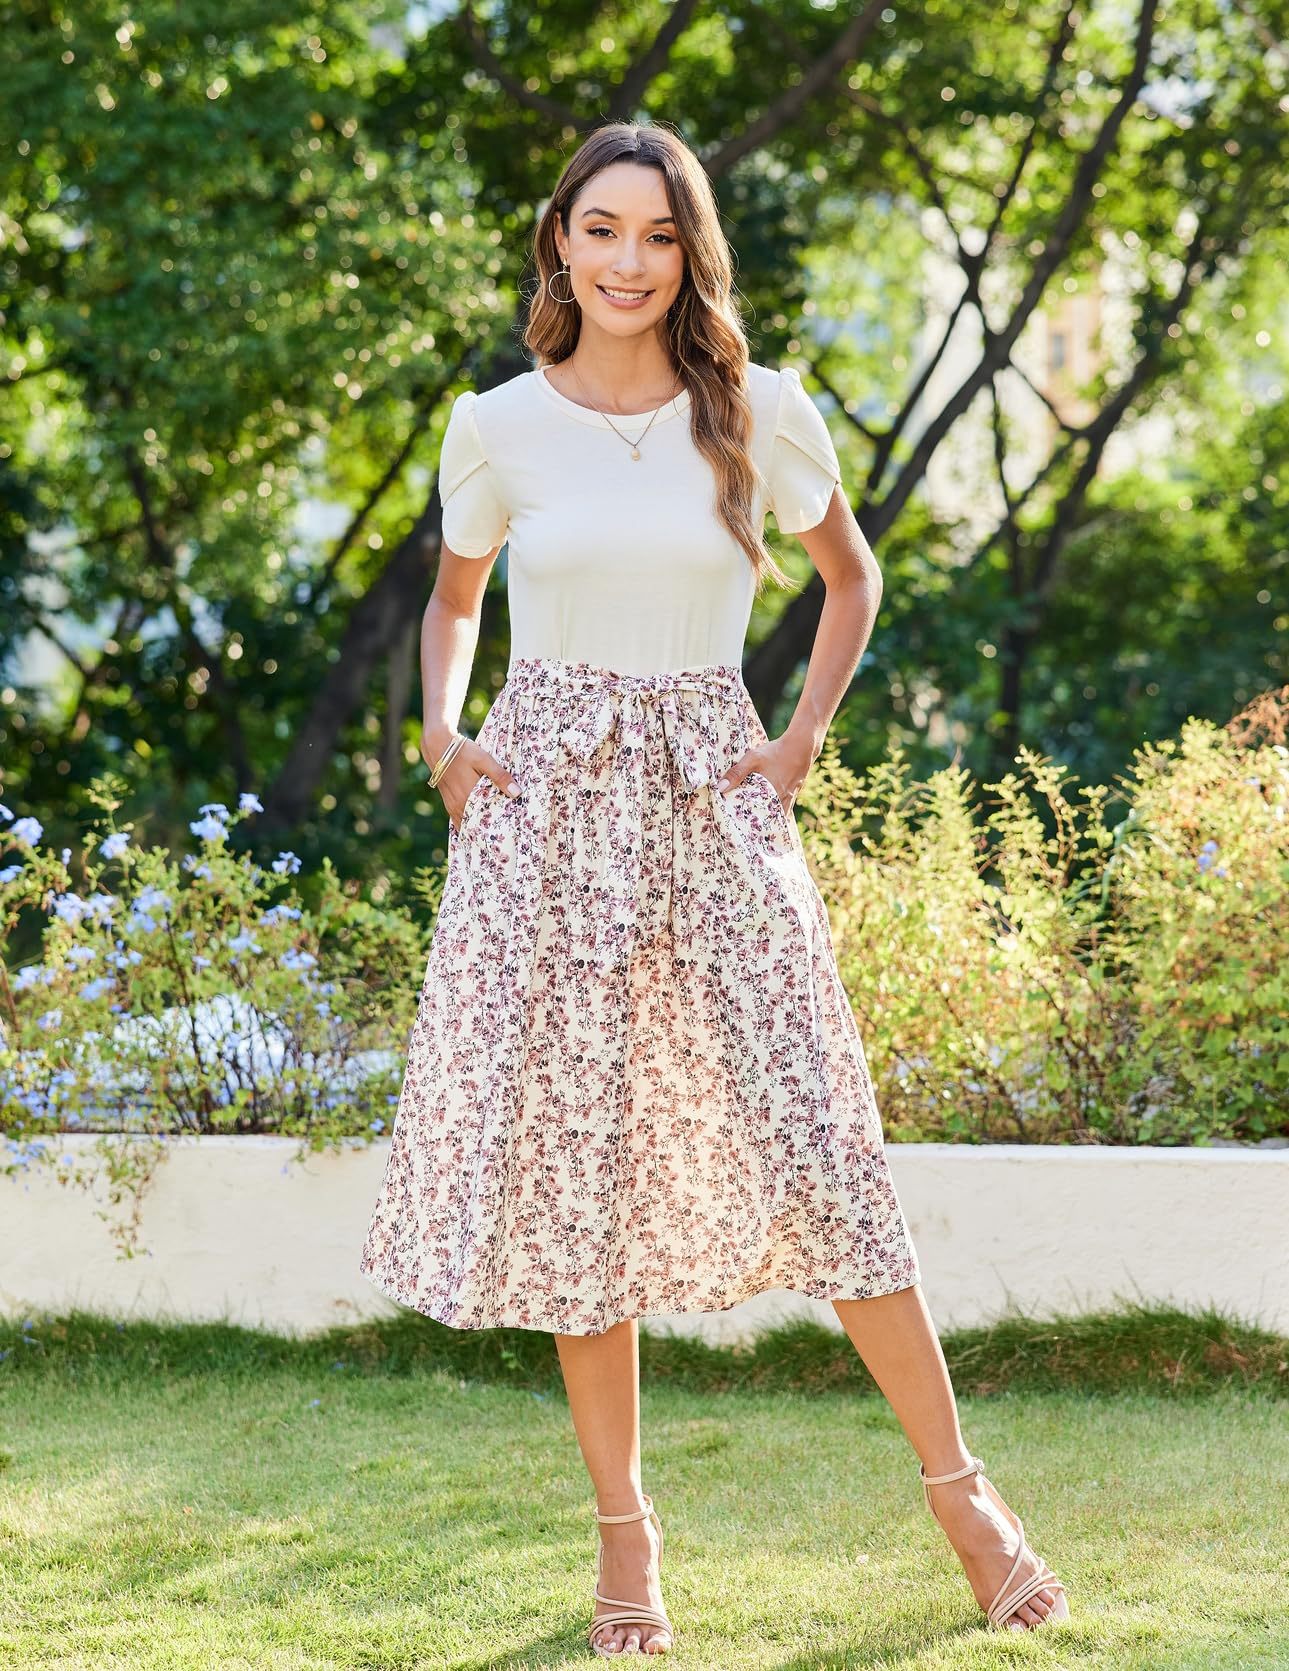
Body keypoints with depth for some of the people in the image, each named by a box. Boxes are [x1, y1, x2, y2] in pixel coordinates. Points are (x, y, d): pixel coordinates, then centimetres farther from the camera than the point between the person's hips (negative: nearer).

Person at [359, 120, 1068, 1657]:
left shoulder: (760, 414, 0)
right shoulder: (497, 429, 2)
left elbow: (851, 576, 15)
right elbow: (452, 603, 19)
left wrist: (804, 738, 4)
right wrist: (441, 738, 3)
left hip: (713, 799, -1)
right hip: (545, 802, 1)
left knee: (811, 1136, -6)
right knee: (575, 1155, 1)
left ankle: (960, 1489, 6)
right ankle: (624, 1527, 11)